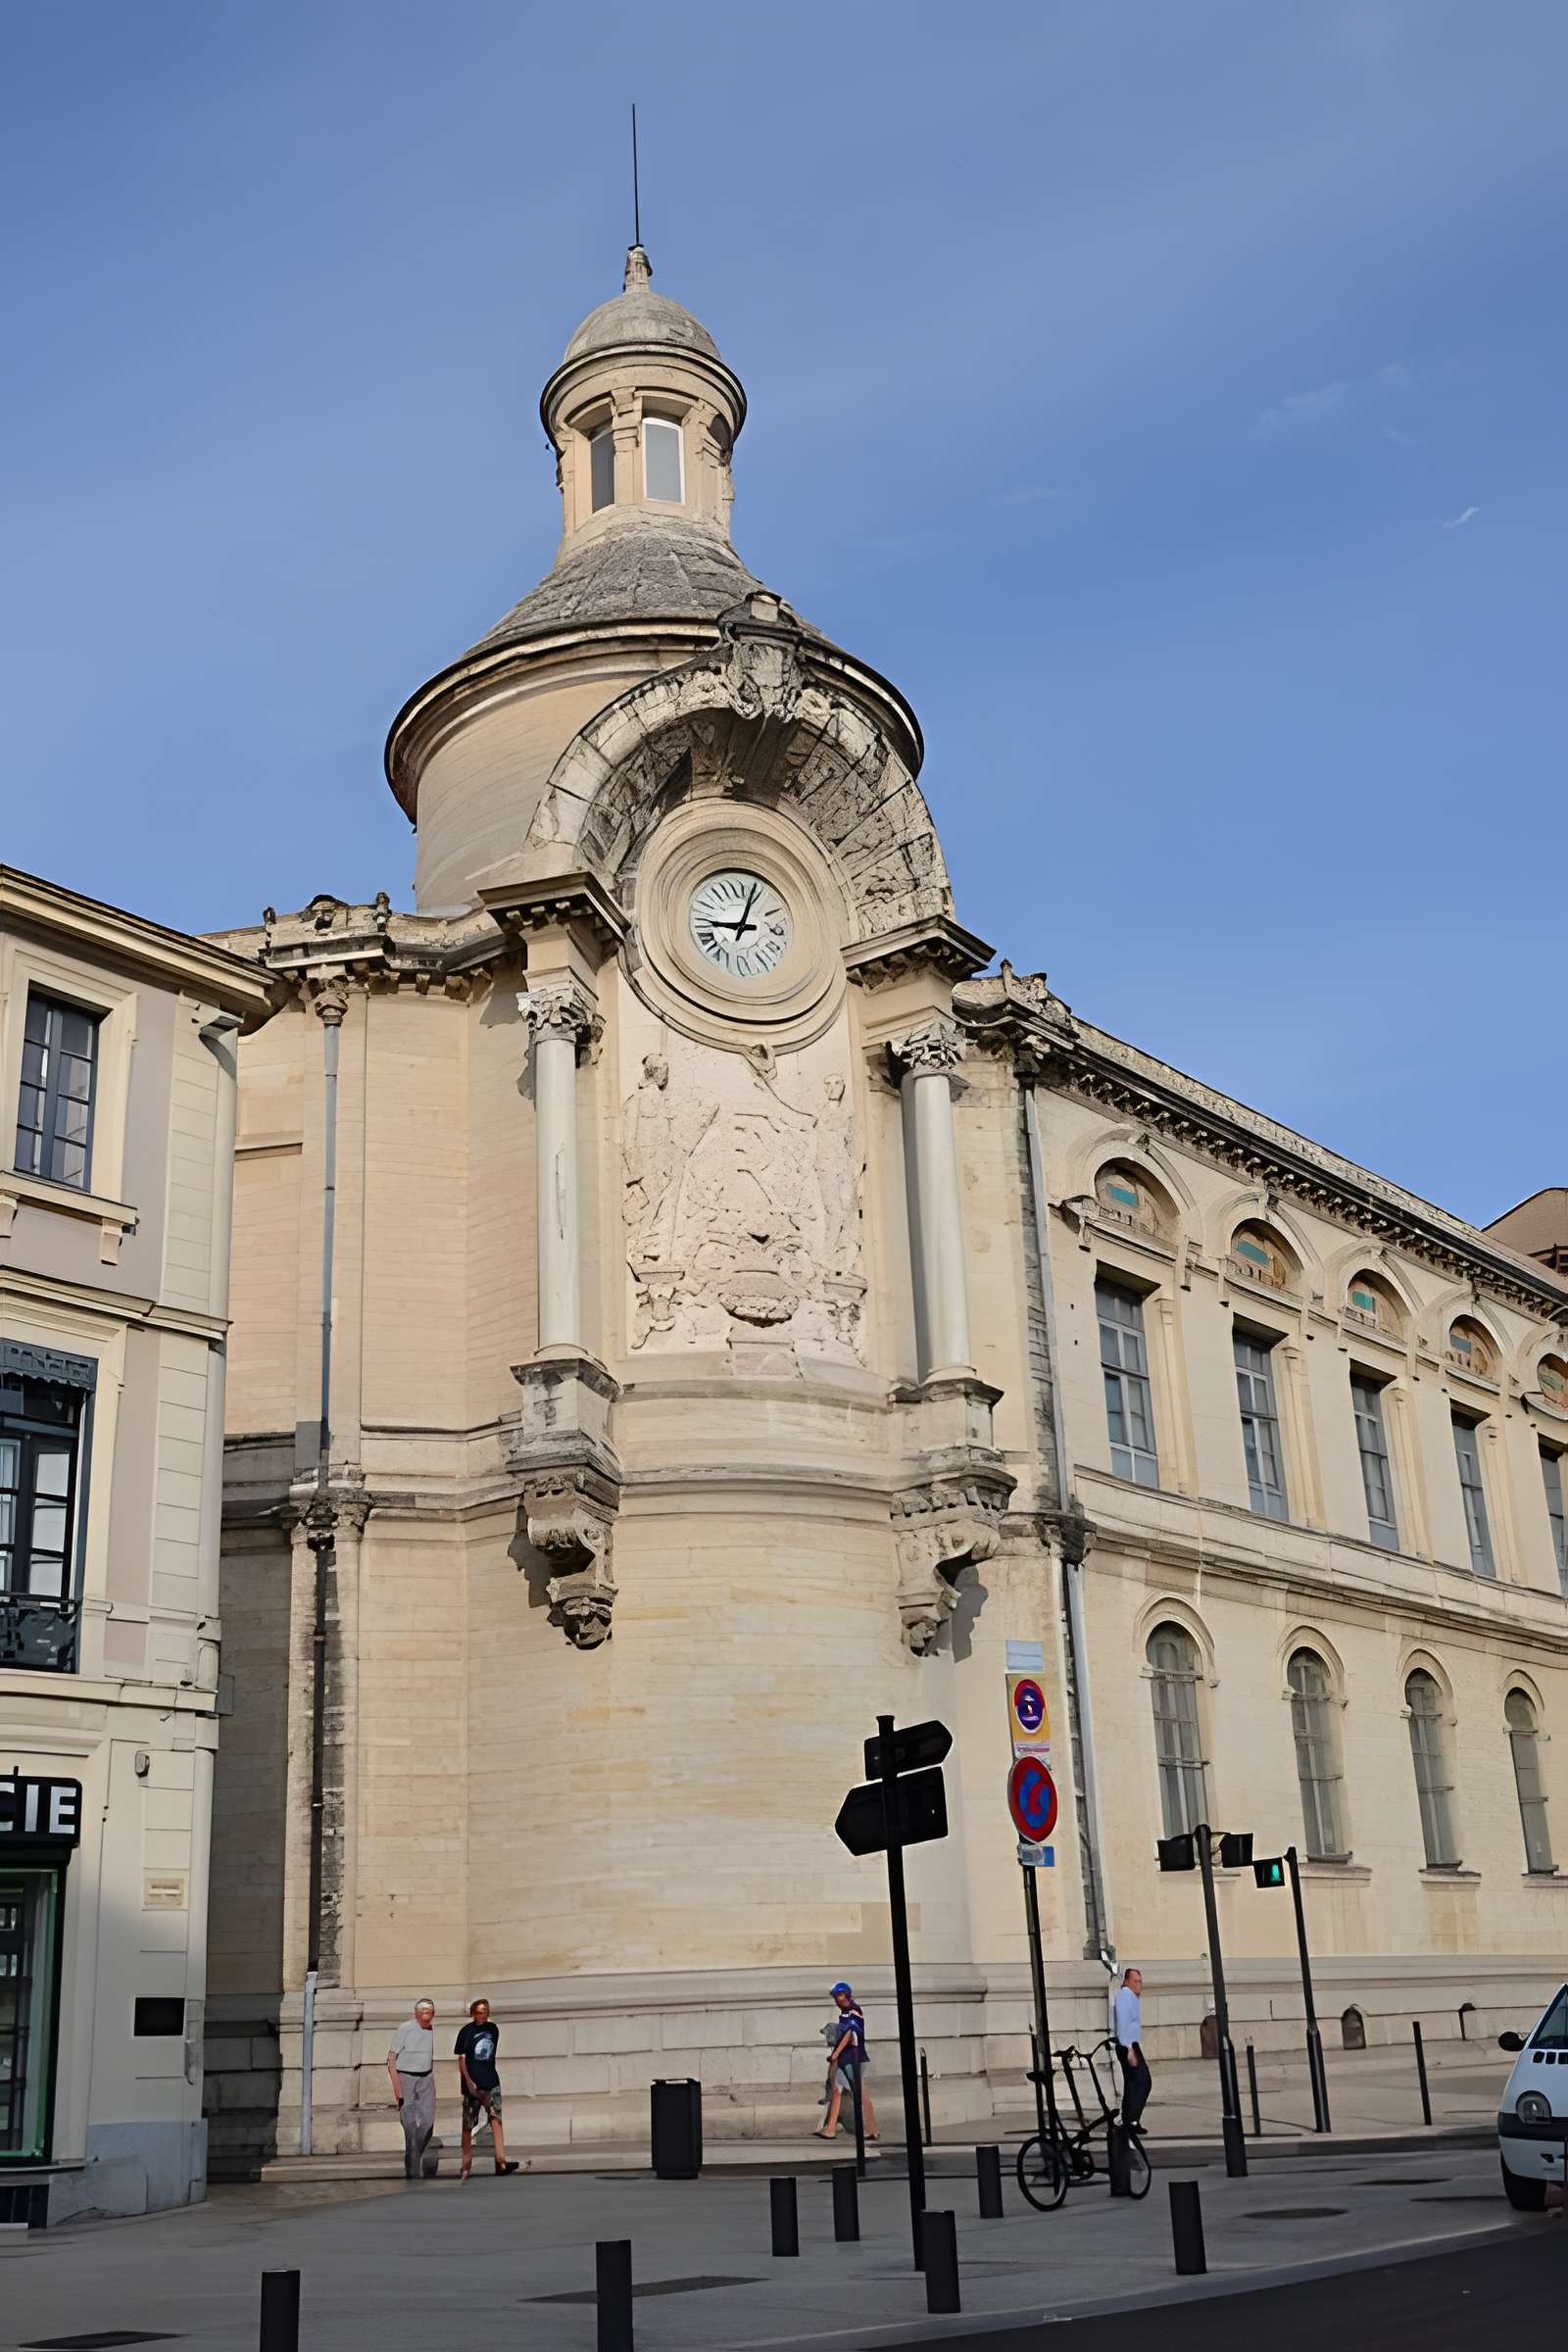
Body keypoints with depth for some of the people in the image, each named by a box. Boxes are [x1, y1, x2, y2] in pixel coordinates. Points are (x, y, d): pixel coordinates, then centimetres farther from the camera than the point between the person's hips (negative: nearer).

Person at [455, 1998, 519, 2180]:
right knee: (468, 2125, 4)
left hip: (491, 2082, 3)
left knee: (496, 2120, -7)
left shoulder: (493, 2029, 5)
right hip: (472, 2084, -3)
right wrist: (469, 2082, -15)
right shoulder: (467, 2031, -6)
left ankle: (501, 2161, -12)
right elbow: (462, 2058, -6)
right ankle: (466, 2165, 12)